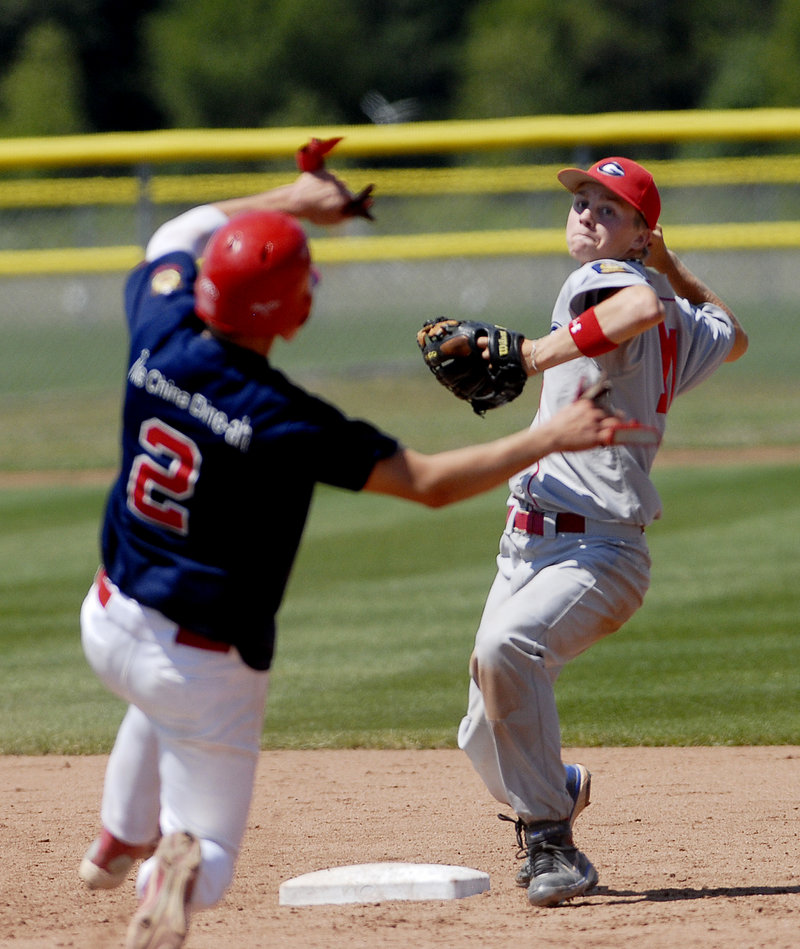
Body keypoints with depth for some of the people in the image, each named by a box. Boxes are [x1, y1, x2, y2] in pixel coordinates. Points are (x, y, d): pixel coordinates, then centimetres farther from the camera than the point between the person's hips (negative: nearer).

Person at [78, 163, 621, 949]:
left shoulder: (160, 342, -12)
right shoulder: (285, 424, -27)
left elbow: (177, 238, 12)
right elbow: (428, 481, -21)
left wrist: (288, 201, 14)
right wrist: (551, 439, -15)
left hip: (109, 618, 6)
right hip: (208, 666, -6)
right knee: (208, 851, 4)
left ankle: (120, 843, 51)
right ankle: (178, 870, -30)